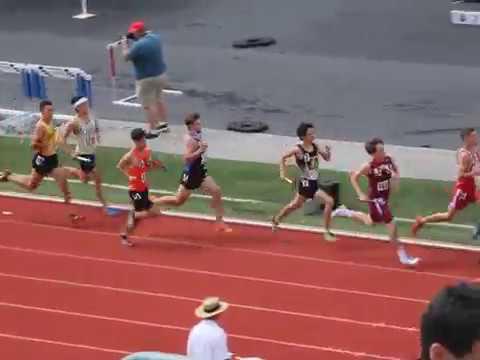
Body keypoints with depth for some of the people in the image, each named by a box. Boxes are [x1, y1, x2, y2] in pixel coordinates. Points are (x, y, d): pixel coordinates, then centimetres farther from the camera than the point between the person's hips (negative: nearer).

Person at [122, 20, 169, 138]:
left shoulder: (138, 45, -27)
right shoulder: (156, 37, -2)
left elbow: (126, 57, -11)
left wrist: (124, 44, 4)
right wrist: (137, 39, 10)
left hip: (147, 79, -9)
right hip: (161, 74, 9)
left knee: (149, 105, 1)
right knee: (158, 99, 26)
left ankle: (153, 130, 4)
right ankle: (163, 123, 38)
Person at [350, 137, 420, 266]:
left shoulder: (389, 159, -9)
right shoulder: (369, 166, -23)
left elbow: (395, 170, 12)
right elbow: (353, 177, -11)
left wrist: (396, 176, -11)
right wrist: (361, 195, -16)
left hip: (385, 197, 8)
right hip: (376, 199, -8)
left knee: (372, 222, 27)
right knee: (392, 225, -14)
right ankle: (403, 256, -6)